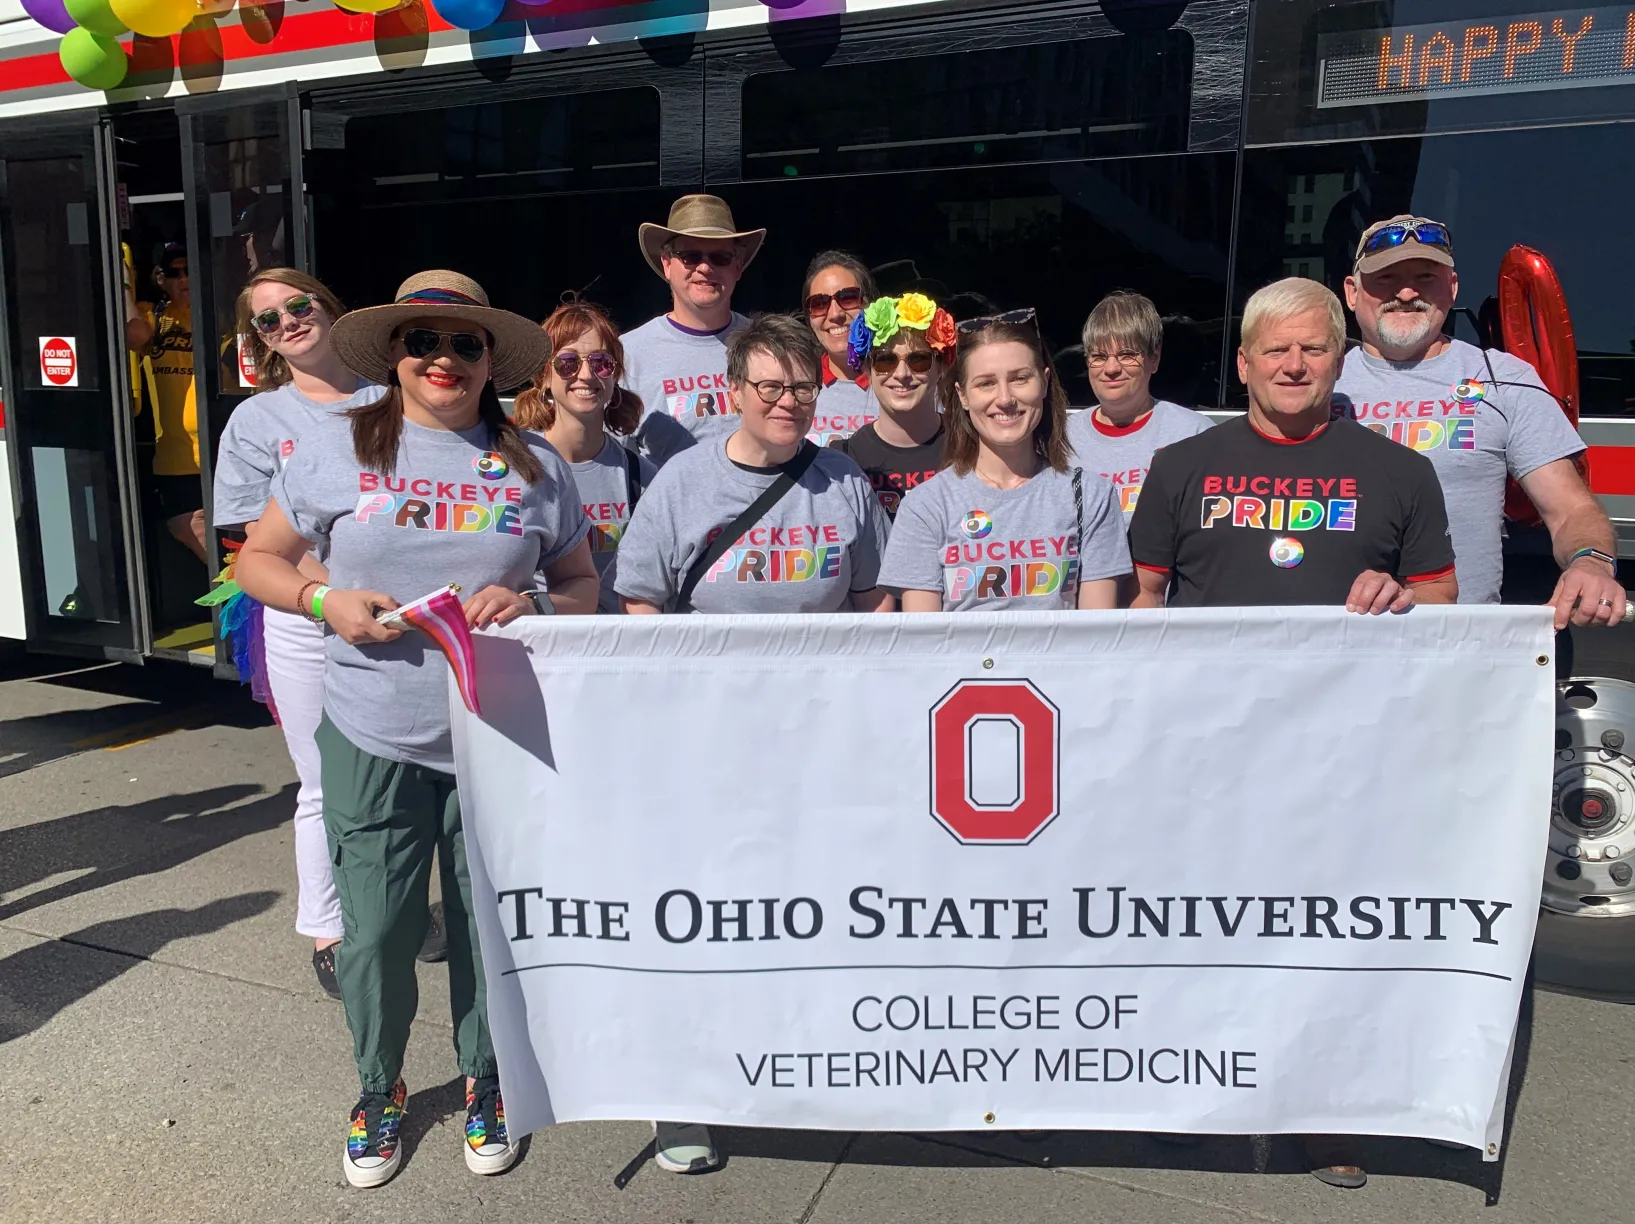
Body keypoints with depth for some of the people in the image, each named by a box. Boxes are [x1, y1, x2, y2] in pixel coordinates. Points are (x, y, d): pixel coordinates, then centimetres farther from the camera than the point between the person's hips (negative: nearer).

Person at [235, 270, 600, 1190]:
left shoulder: (536, 466, 3)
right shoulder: (337, 456, 1)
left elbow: (583, 584, 10)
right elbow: (258, 558, 10)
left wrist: (532, 606, -12)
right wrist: (325, 600, -10)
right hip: (374, 740, 0)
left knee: (490, 924, 12)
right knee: (376, 932, 8)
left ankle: (484, 1086, 38)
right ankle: (380, 1093, 35)